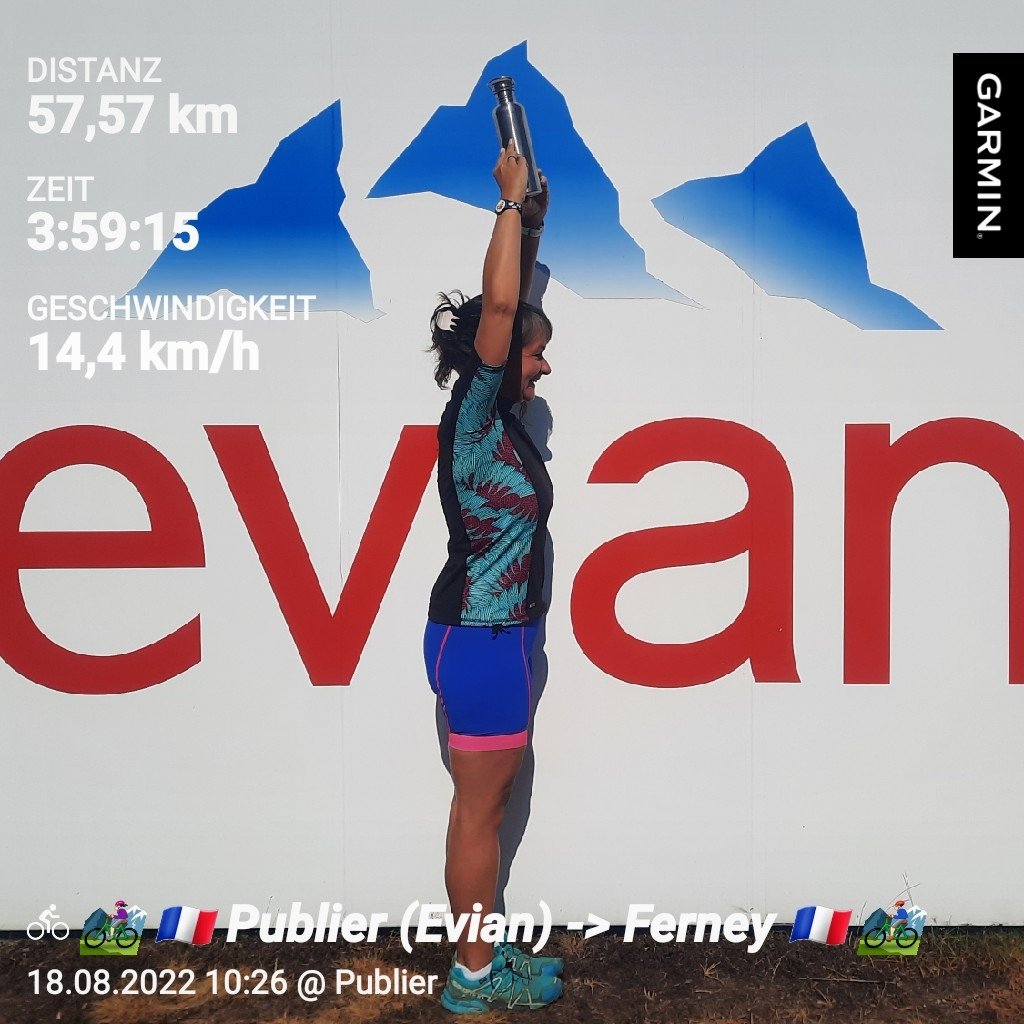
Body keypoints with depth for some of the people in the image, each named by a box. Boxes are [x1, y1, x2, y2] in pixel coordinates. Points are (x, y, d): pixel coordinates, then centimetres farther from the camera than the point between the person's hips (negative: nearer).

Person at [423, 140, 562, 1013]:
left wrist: (531, 224, 11)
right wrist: (510, 202, -18)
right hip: (479, 637, -10)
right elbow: (498, 306, -26)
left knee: (488, 803, 17)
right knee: (479, 810, 2)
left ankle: (483, 952, 29)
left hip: (498, 633, 10)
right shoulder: (473, 419, -16)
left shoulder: (500, 419, 8)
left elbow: (517, 301, 18)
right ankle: (474, 975, 15)